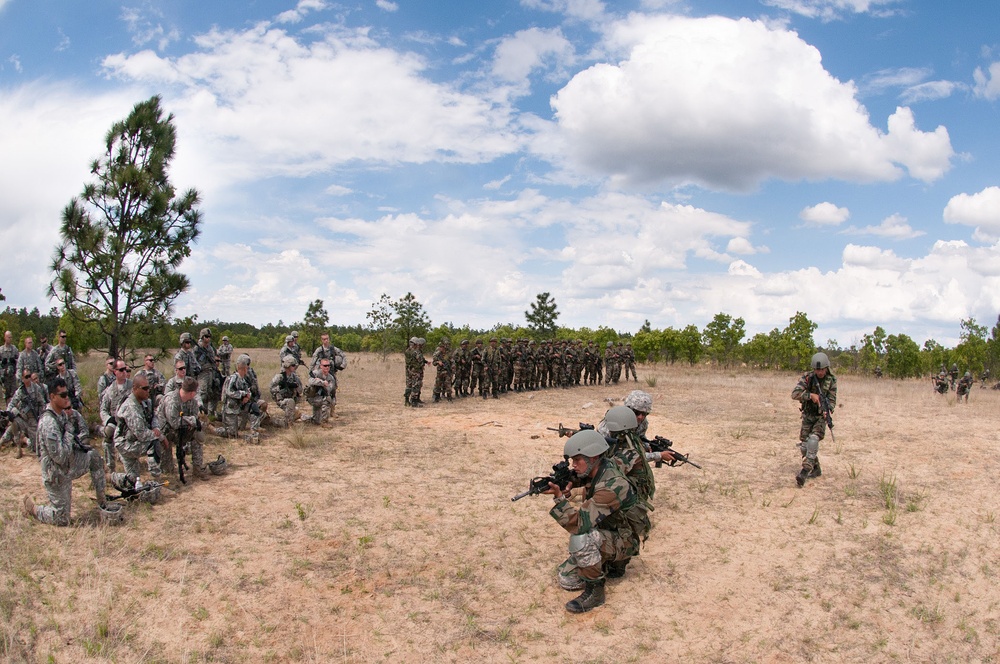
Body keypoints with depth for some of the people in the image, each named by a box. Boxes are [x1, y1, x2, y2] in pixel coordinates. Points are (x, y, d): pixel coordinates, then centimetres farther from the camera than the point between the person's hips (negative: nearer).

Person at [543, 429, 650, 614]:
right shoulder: (594, 472, -6)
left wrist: (559, 497, -38)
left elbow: (579, 524, -37)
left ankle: (594, 591, -19)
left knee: (580, 538, -37)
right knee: (567, 580, 4)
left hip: (624, 541, -9)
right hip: (605, 537, 9)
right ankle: (612, 564, 20)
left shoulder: (612, 486, -33)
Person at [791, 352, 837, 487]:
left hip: (821, 416, -2)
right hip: (807, 416, 2)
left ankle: (805, 470, -25)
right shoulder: (807, 378, -10)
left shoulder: (831, 380, -7)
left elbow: (832, 399, -9)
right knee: (804, 445, 2)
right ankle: (816, 469, 23)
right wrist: (811, 395, -32)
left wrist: (829, 410, -29)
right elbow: (795, 394, -19)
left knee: (813, 440, -23)